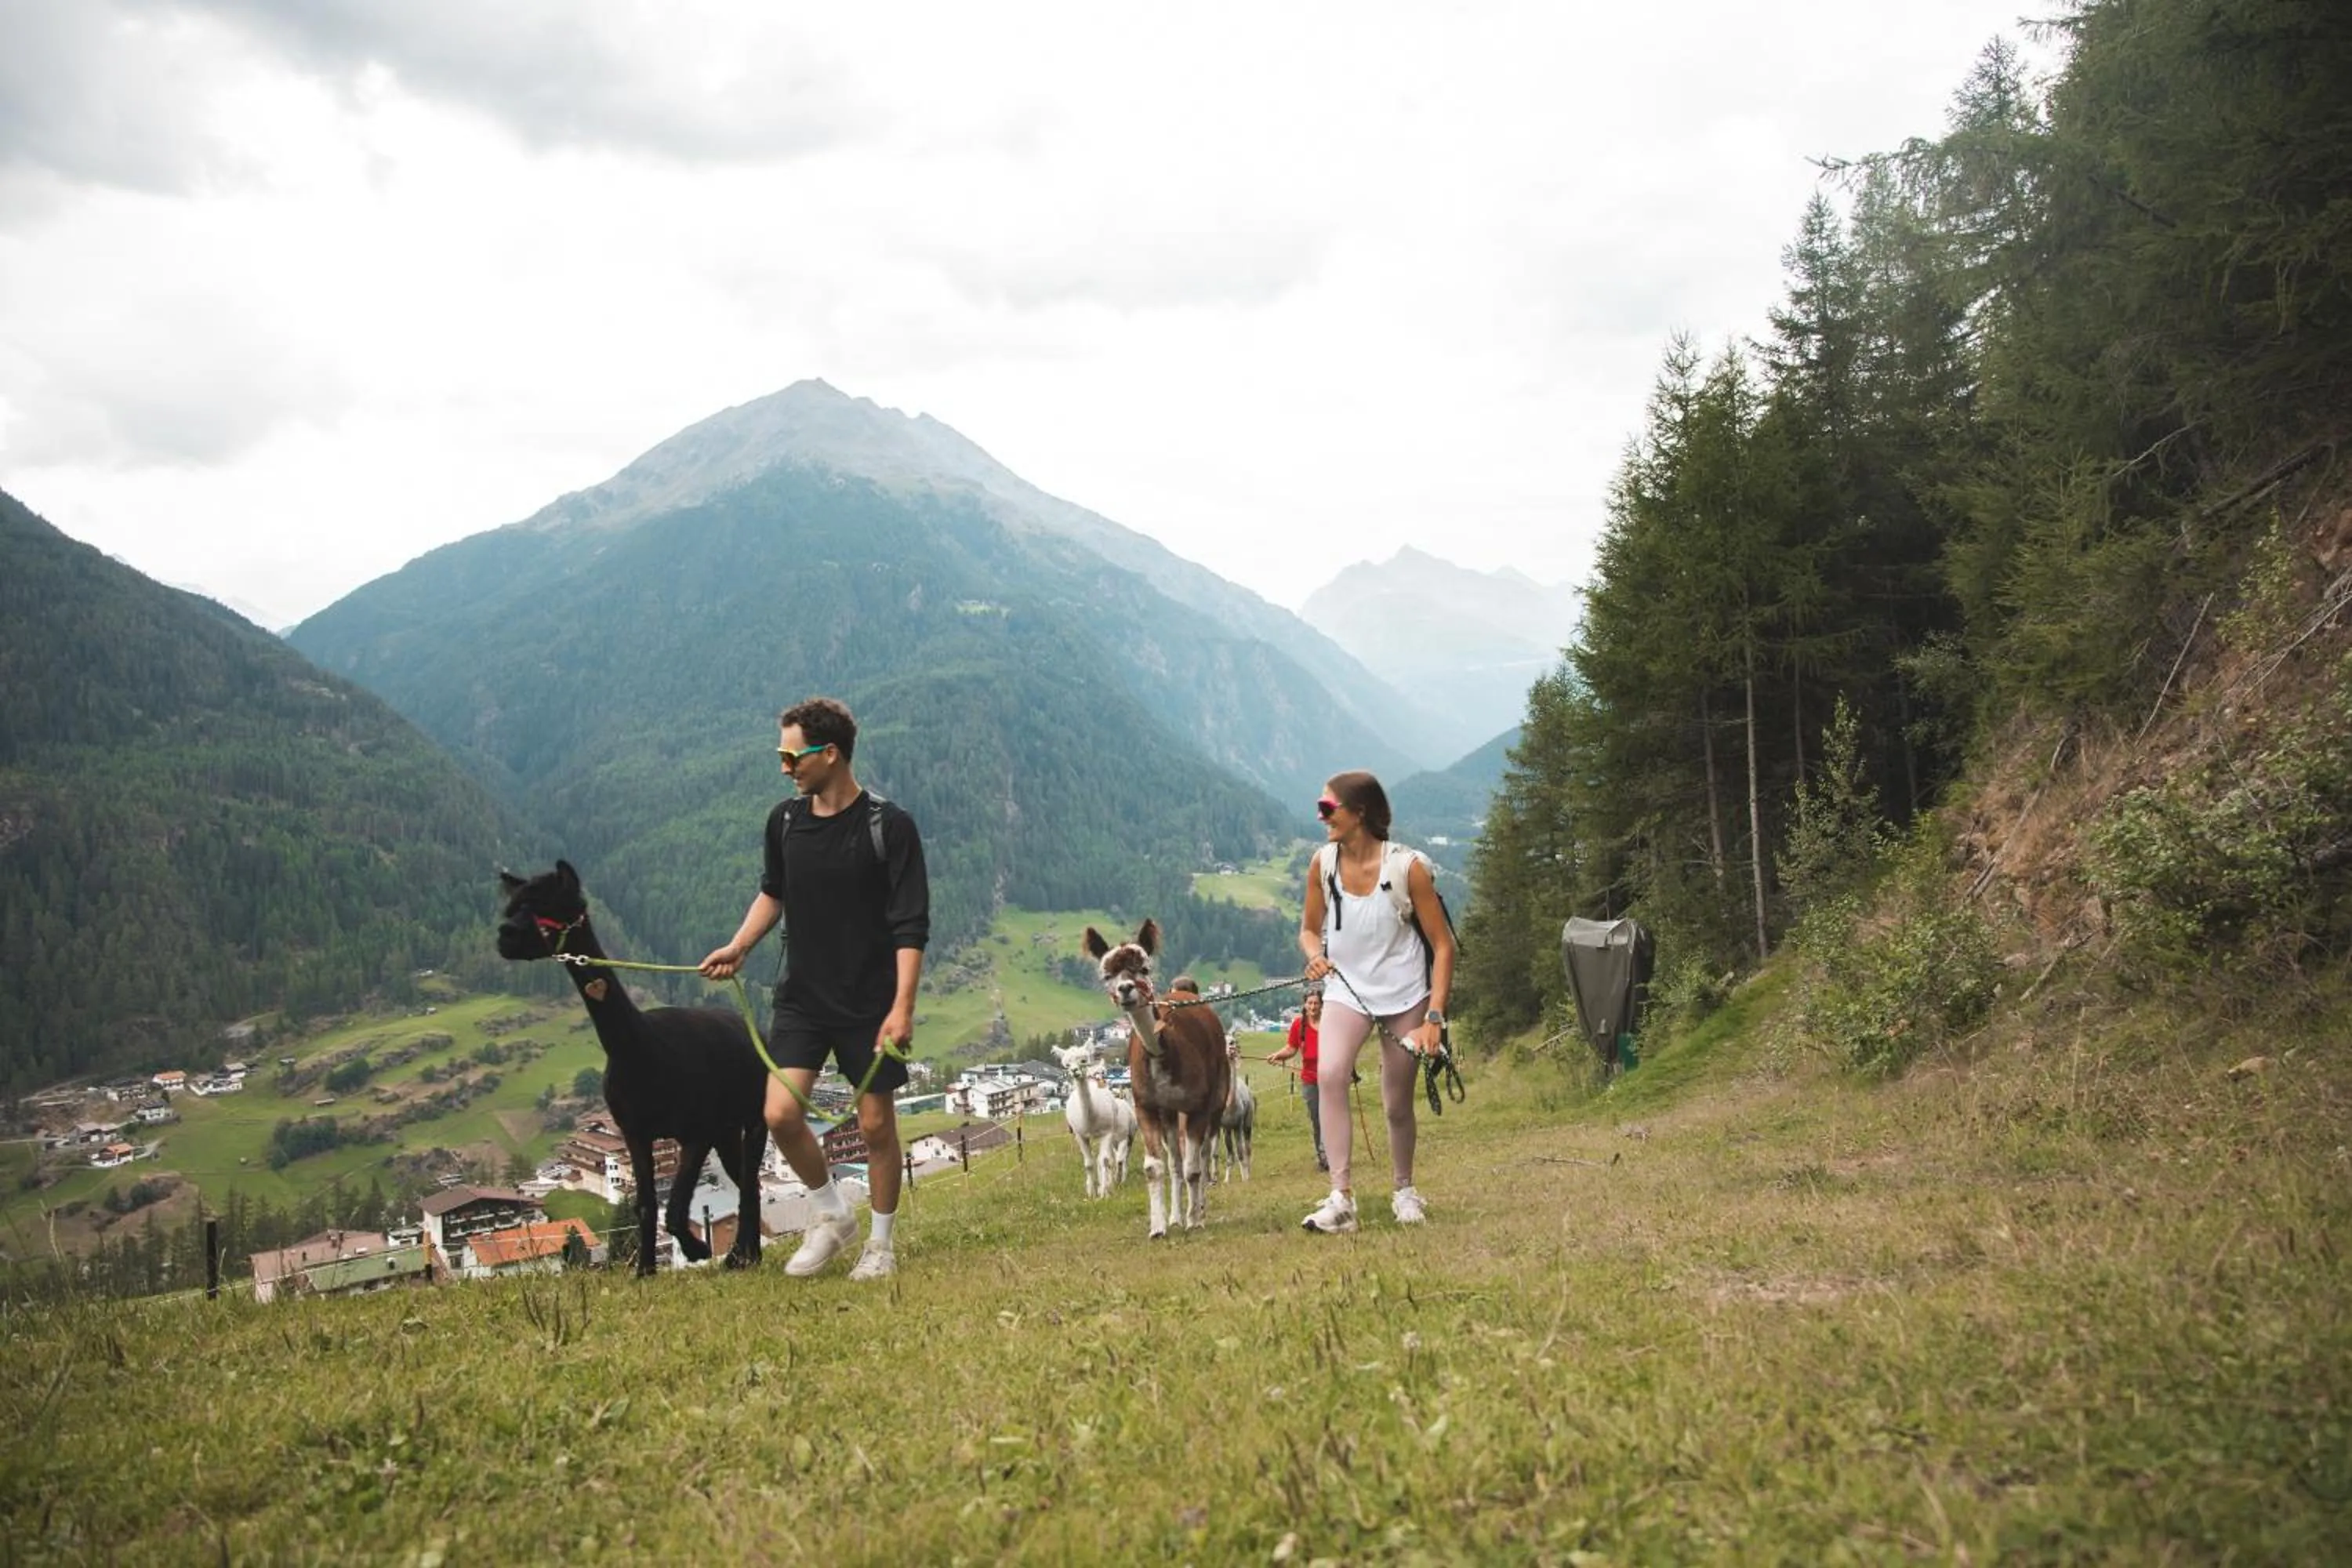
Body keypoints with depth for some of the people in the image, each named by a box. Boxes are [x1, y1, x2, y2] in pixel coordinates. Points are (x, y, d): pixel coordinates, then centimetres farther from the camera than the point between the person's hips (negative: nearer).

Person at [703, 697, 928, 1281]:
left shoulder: (889, 827, -14)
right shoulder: (785, 820, 1)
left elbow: (911, 926, -14)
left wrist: (902, 1006, -21)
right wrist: (738, 947, 6)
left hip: (871, 1004, -4)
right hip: (802, 997, 4)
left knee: (876, 1123, 5)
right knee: (780, 1113, -7)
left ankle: (882, 1244, 25)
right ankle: (832, 1214, 18)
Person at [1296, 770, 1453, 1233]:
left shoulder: (1406, 867, -16)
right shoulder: (1323, 862, -7)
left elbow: (1443, 945, -11)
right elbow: (1310, 929, 8)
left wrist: (1434, 1018, -16)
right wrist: (1315, 955, -17)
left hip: (1404, 995, -2)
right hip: (1346, 990, 2)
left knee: (1397, 1105, 7)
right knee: (1329, 1074, -25)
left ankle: (1404, 1188, 36)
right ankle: (1341, 1198, -24)